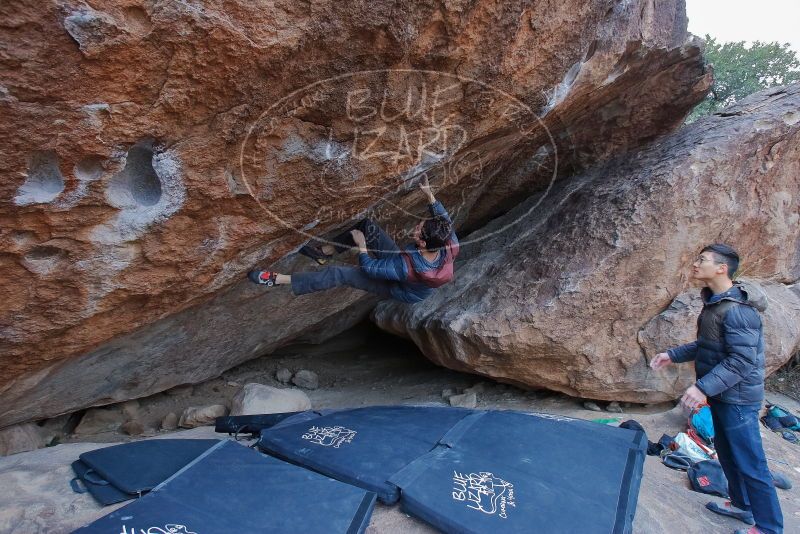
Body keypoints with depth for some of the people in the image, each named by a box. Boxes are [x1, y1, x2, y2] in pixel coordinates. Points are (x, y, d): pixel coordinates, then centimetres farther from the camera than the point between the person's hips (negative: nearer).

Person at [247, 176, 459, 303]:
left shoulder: (405, 268, -45)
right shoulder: (451, 246, -30)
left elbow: (369, 268, -28)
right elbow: (444, 219, -7)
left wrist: (361, 245, -14)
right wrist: (429, 193, -13)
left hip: (400, 291, -6)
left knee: (339, 275, -13)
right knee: (368, 226, -3)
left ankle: (277, 279, -3)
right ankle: (324, 252, 16)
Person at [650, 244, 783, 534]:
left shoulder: (737, 310, -25)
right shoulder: (715, 302, 7)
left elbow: (741, 361, -27)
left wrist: (703, 387, -31)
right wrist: (673, 355, 10)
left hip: (738, 398, -10)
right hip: (722, 394, 10)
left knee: (749, 463, 2)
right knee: (727, 452, 22)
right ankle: (741, 504, 41)